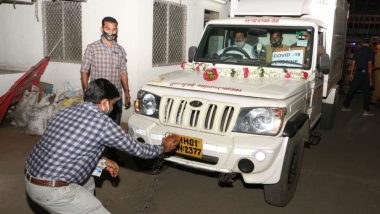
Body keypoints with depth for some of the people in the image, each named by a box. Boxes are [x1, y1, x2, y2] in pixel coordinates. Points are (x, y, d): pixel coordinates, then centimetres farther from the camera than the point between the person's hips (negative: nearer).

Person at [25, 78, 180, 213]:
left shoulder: (67, 111, 9)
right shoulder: (104, 123, -13)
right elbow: (136, 149, 1)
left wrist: (102, 162, 24)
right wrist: (163, 148, 18)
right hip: (52, 190, -9)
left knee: (88, 183, 30)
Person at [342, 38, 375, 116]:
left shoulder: (357, 51, 7)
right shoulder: (370, 51, -7)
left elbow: (353, 63, 7)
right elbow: (369, 65, -11)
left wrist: (351, 73, 15)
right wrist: (370, 77, -8)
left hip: (357, 73, 4)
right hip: (365, 73, -4)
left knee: (352, 90, 10)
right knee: (366, 92, 1)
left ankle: (345, 106, 14)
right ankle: (366, 110, 3)